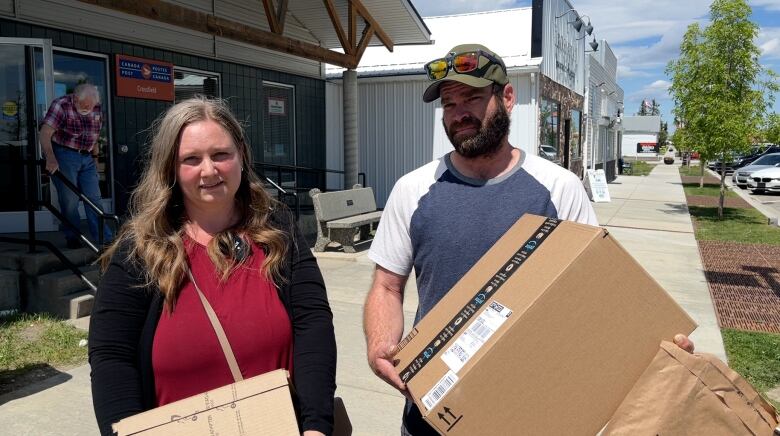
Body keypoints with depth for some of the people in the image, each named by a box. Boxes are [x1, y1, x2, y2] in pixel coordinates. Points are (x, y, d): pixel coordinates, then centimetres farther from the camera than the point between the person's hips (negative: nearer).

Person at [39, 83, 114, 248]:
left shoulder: (97, 109, 4)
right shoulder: (61, 105, -14)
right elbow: (45, 134, -21)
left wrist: (95, 157, 17)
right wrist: (50, 159, -32)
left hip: (87, 157, 5)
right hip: (63, 155, -5)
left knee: (94, 198, 4)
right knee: (69, 200, -3)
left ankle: (105, 238, 6)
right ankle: (72, 238, 12)